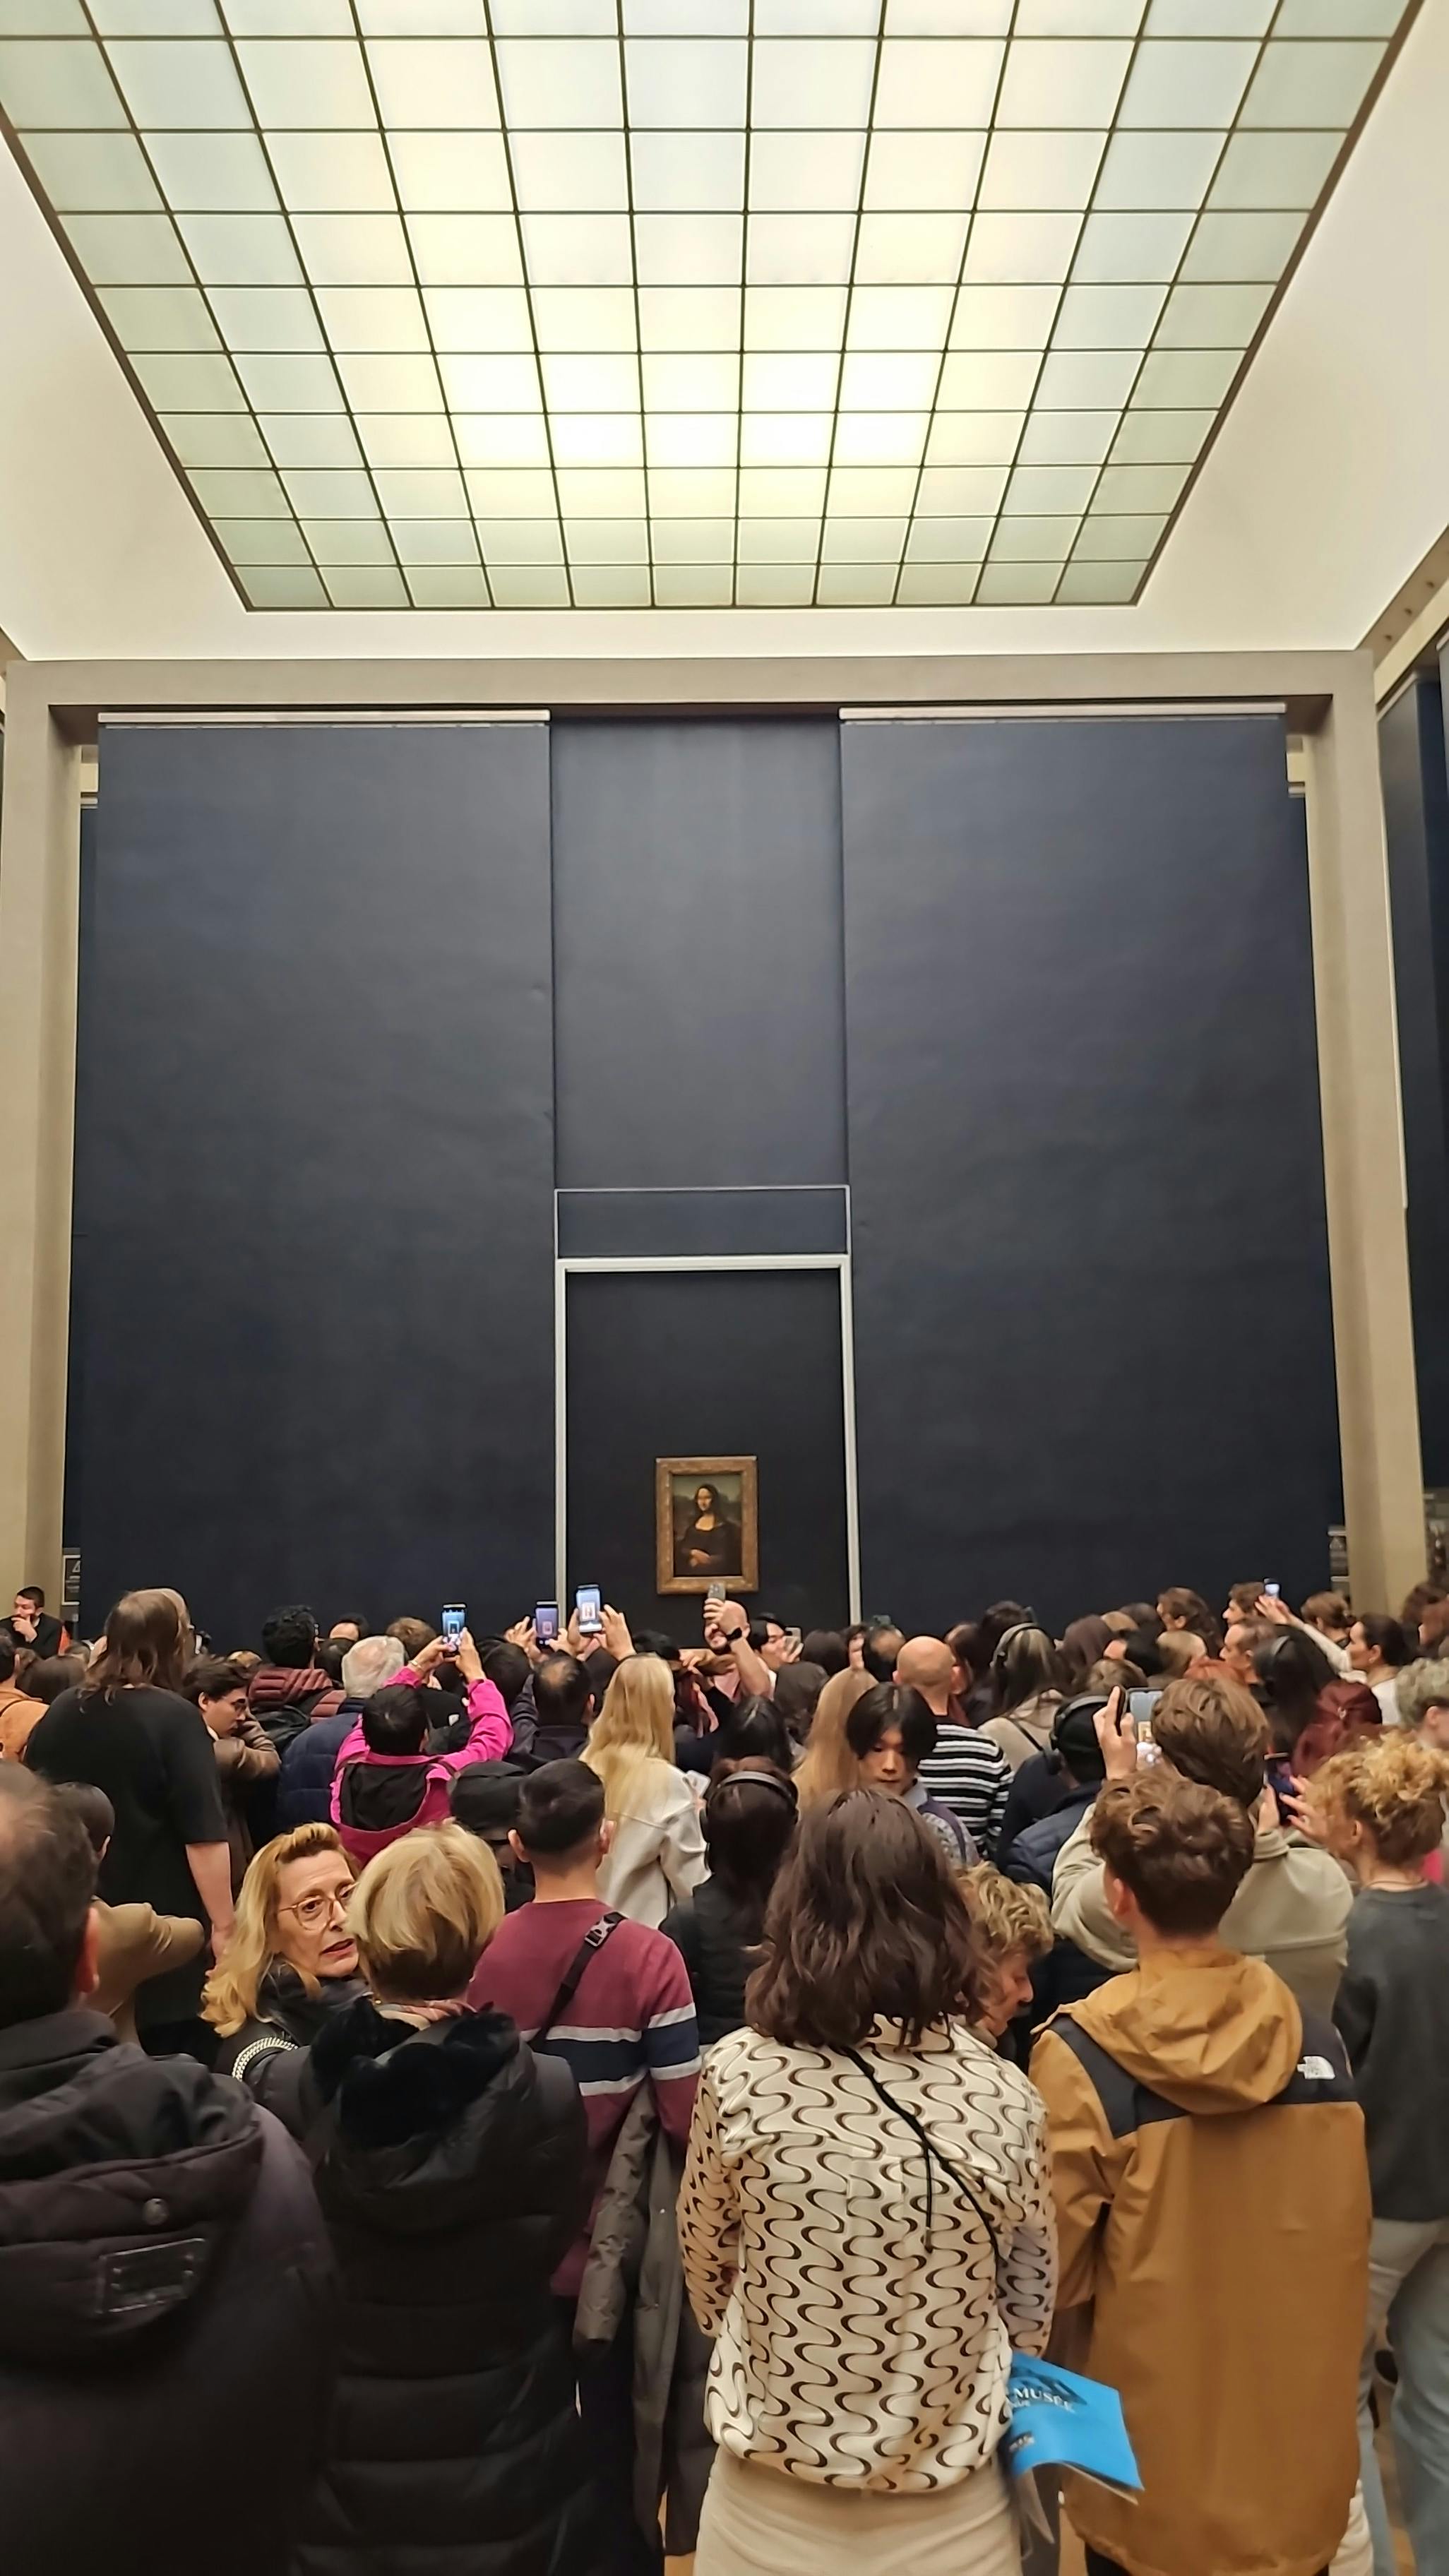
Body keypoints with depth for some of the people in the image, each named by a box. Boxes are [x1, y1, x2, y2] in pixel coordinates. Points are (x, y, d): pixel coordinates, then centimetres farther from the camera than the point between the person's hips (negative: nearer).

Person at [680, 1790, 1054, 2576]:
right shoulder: (1002, 2094, -16)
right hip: (950, 2489, 1)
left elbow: (705, 2263, -1)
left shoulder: (738, 2074, -18)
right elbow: (1031, 2291, 0)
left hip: (774, 2482, 0)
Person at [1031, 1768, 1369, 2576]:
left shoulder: (1080, 2055, -21)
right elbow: (1346, 2243, 3)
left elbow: (1054, 2267, -16)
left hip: (1153, 2467, -3)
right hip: (1302, 2448, 4)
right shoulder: (1316, 2035, -8)